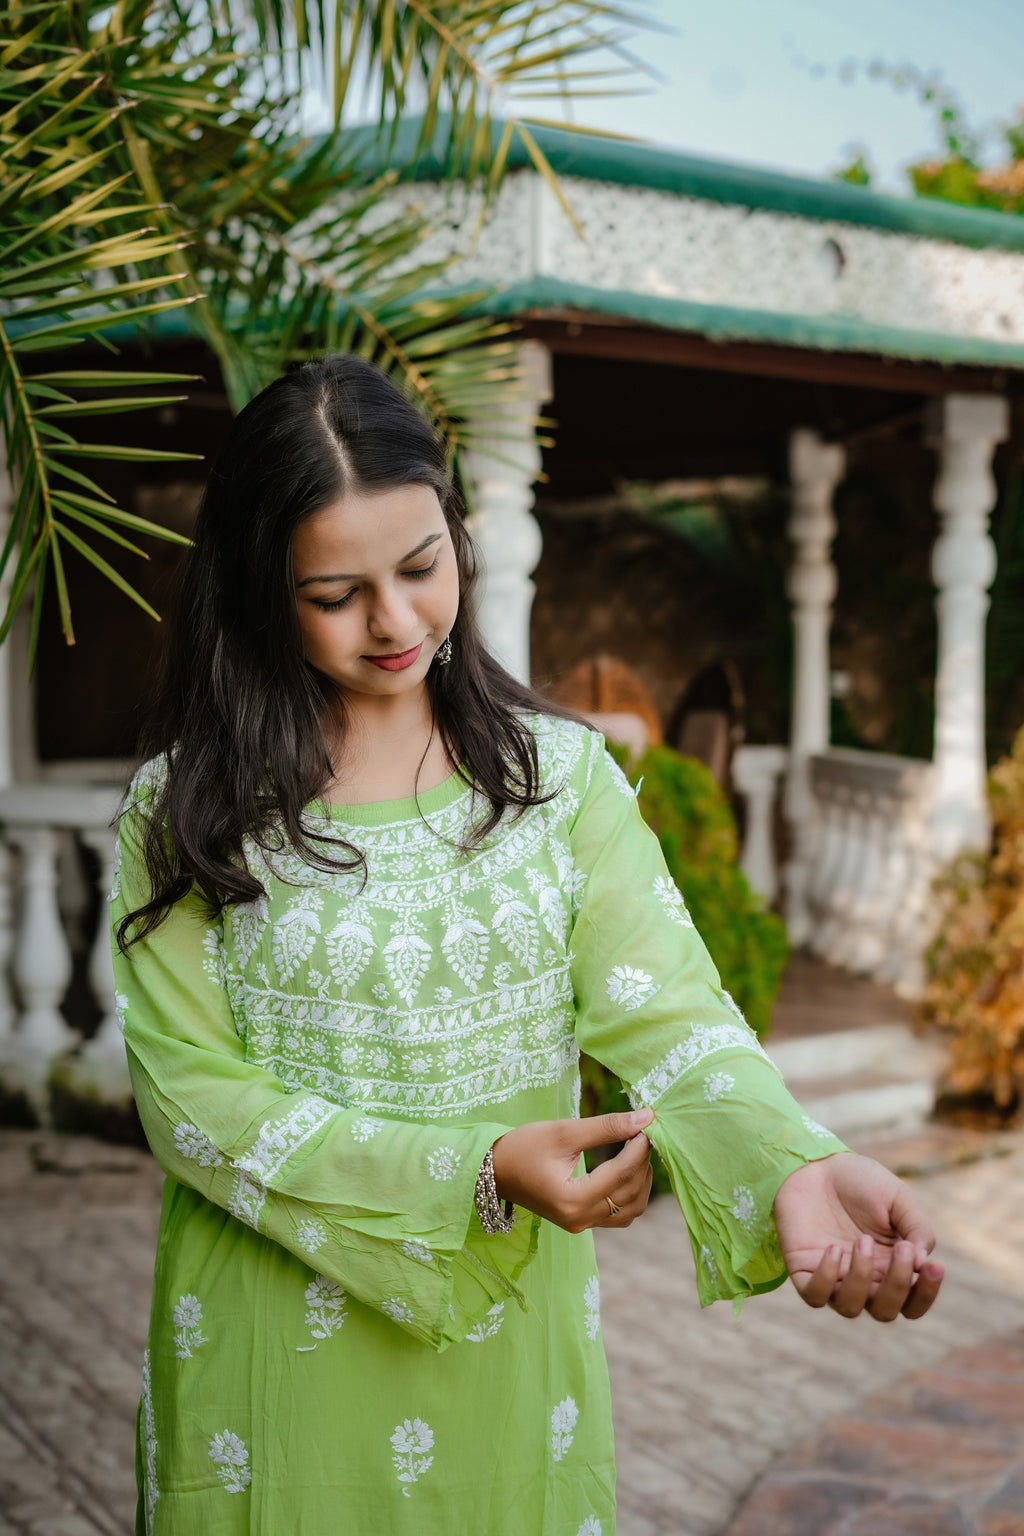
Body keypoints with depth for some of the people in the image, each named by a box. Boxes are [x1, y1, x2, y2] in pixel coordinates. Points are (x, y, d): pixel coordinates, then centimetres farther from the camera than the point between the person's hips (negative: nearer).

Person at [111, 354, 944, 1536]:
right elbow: (191, 1094, -12)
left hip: (513, 1319, 2)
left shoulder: (562, 772, -4)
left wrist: (791, 1168, -35)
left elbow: (668, 1013, -14)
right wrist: (478, 1172, -23)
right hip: (275, 1344, -1)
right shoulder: (184, 811, -8)